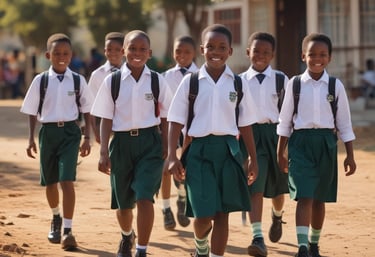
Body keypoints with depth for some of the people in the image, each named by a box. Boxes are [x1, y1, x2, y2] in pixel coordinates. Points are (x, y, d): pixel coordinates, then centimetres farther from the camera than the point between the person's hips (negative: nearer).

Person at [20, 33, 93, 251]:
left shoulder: (78, 80, -1)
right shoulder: (41, 80, -1)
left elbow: (87, 110, 5)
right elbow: (32, 112, 4)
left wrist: (87, 138, 0)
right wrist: (31, 139, -1)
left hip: (70, 131, -2)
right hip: (48, 132, 2)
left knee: (67, 180, -14)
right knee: (50, 182, 13)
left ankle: (67, 230, -14)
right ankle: (56, 218, 40)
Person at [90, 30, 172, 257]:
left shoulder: (157, 81, -1)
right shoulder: (112, 81, -1)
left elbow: (164, 119, 5)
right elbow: (106, 119, 0)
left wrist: (166, 149, -1)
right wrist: (104, 152, -6)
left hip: (150, 143, -1)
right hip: (122, 142, 1)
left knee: (144, 198, -17)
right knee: (123, 202, 15)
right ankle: (127, 237, 46)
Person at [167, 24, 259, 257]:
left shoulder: (237, 84, 5)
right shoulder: (190, 82, 1)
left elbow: (246, 125, 9)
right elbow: (176, 122, 2)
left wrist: (254, 160, 8)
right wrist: (172, 156, -5)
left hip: (228, 150, 2)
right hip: (199, 150, -1)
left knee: (222, 214, 3)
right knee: (203, 214, -5)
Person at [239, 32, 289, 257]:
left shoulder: (281, 80, 0)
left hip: (275, 133, 1)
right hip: (251, 135, -1)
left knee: (277, 187, 15)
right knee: (255, 188, -13)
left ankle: (277, 217, 49)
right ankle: (258, 239, -18)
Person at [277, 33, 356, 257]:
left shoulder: (336, 86, 2)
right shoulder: (295, 84, 0)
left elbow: (344, 124, 6)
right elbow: (285, 121, 6)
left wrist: (350, 155, 4)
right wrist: (281, 152, 6)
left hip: (326, 143, 2)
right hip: (301, 141, -2)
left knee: (319, 198, 11)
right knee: (304, 197, -12)